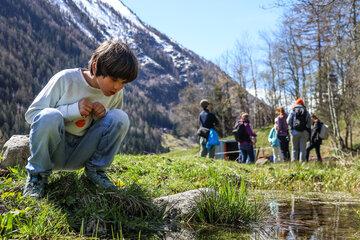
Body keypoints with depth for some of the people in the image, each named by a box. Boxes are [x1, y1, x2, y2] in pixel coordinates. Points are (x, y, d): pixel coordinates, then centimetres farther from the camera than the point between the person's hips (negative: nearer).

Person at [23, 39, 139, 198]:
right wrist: (73, 110, -25)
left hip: (80, 155, 3)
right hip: (53, 150, -3)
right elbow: (31, 114, -12)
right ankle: (37, 173, -11)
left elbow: (115, 126, 9)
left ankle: (95, 170, -1)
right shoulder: (65, 79, -17)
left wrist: (104, 114, -16)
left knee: (121, 117, -18)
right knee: (49, 116, -36)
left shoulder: (116, 93, -4)